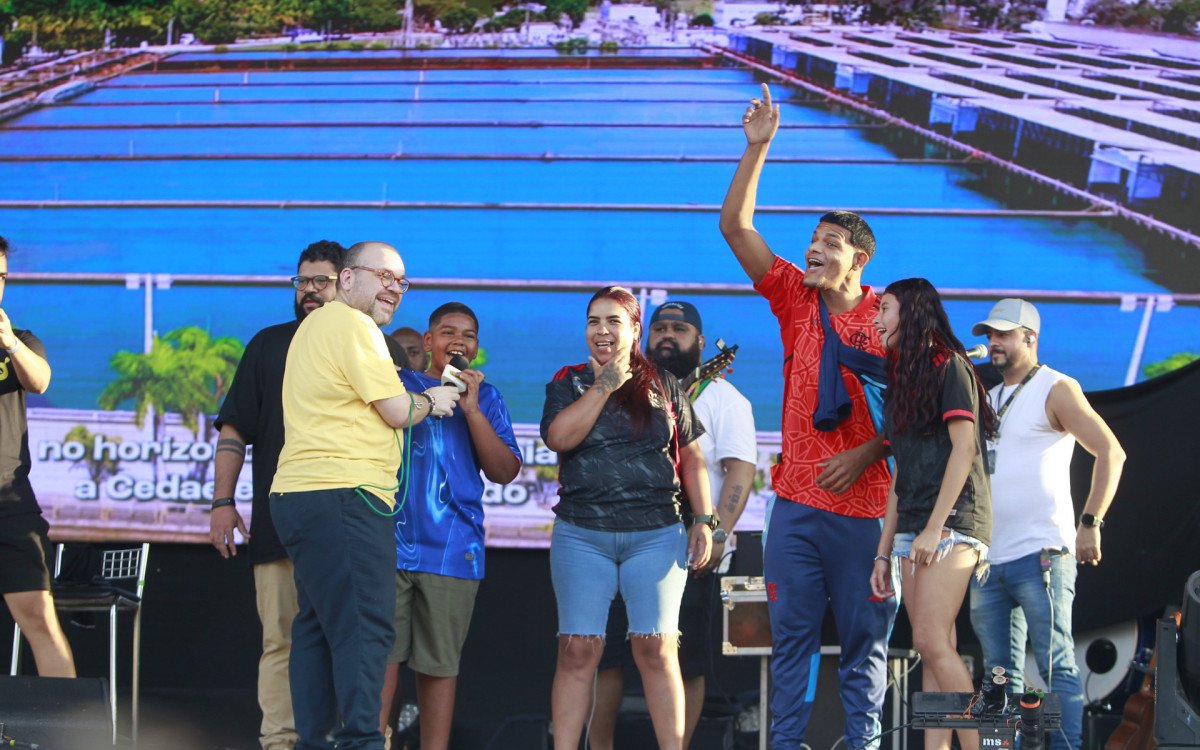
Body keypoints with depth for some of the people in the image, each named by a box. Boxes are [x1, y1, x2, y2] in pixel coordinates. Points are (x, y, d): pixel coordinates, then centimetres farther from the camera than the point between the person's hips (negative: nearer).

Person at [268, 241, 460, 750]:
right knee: (364, 627, -13)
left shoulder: (316, 326, 24)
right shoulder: (353, 326, -8)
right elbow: (398, 411, -9)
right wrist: (432, 401, 10)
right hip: (344, 497, -11)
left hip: (299, 495, 11)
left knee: (318, 627, 10)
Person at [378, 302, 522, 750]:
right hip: (389, 540, -1)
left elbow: (504, 472, 4)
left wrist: (472, 409, -4)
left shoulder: (486, 398, 15)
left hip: (452, 548, 1)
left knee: (440, 662, 1)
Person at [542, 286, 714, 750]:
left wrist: (704, 520, 5)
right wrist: (605, 385, -6)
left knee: (656, 649, -6)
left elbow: (691, 457, 13)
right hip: (581, 535, 0)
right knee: (577, 649, -5)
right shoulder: (569, 383, 11)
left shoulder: (663, 385, 12)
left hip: (656, 533, 0)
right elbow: (559, 437, -9)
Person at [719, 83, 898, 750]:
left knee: (864, 638, 3)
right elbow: (736, 226, 4)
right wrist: (757, 148, -3)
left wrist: (866, 453, -13)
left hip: (866, 503, -3)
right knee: (792, 633, 5)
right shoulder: (796, 300, 7)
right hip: (797, 500, 3)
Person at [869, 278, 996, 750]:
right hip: (912, 532, 8)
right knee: (934, 651, 1)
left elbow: (964, 449, -12)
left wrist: (934, 528, -18)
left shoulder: (949, 366, -3)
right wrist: (883, 552, 17)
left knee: (931, 640, -18)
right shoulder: (902, 381, 22)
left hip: (951, 520, -8)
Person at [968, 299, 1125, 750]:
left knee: (1057, 667, -8)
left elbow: (1111, 452, -7)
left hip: (1040, 555, -7)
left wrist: (1090, 523, -13)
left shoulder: (1055, 390, -1)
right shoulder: (989, 400, 20)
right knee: (1001, 676, 8)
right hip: (989, 560, 7)